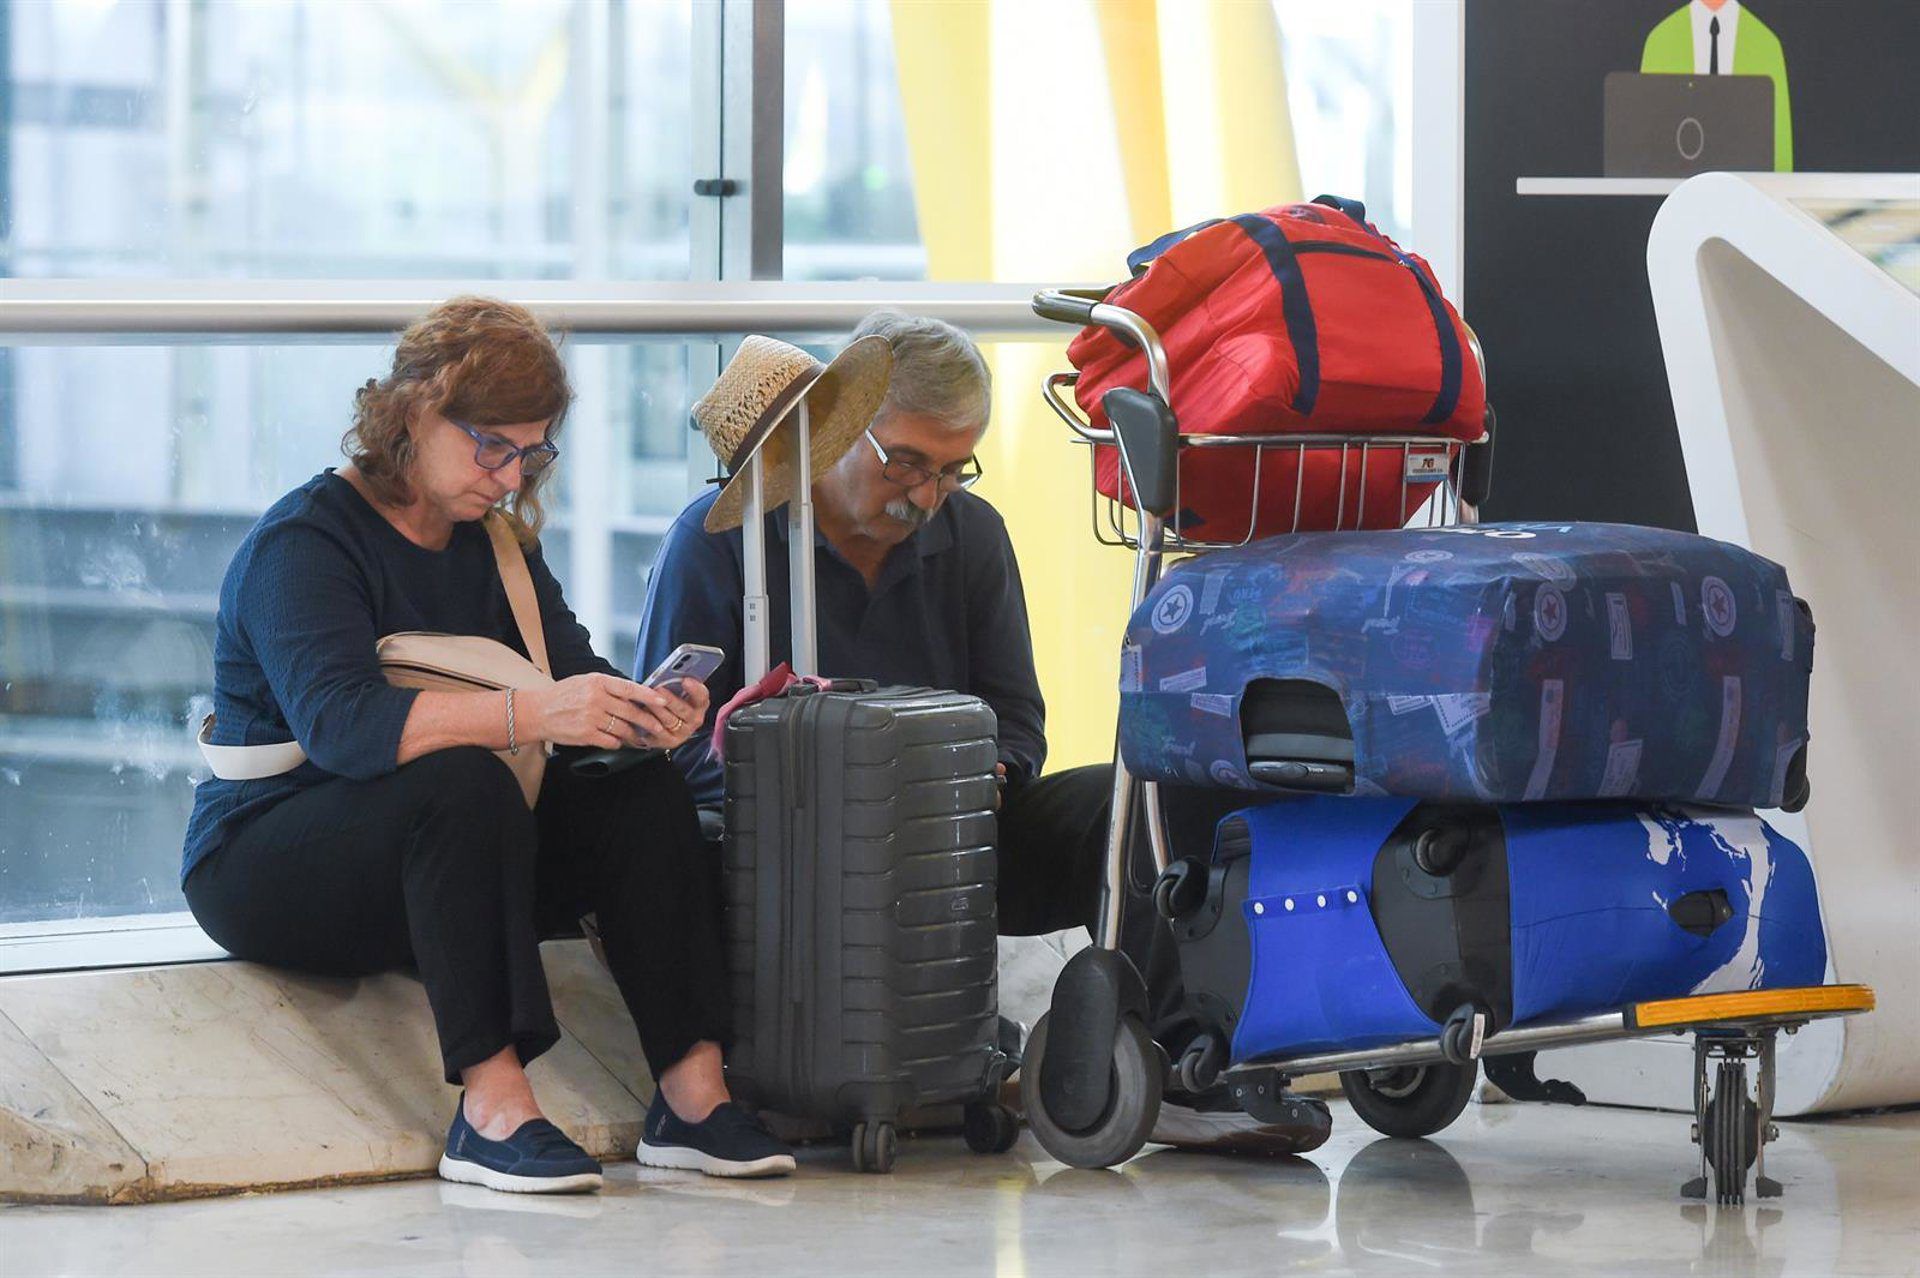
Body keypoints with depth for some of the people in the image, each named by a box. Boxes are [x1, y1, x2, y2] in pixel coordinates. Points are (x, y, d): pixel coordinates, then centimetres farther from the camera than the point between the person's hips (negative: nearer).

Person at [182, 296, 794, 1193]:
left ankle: (690, 1094, -25)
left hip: (440, 858, 7)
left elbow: (574, 669, 2)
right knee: (463, 784, -35)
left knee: (643, 793, -15)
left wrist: (643, 710, -24)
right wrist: (531, 714, -42)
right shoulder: (305, 541, -13)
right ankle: (492, 1110, -39)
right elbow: (336, 721, -30)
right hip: (265, 867, -7)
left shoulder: (494, 542, 13)